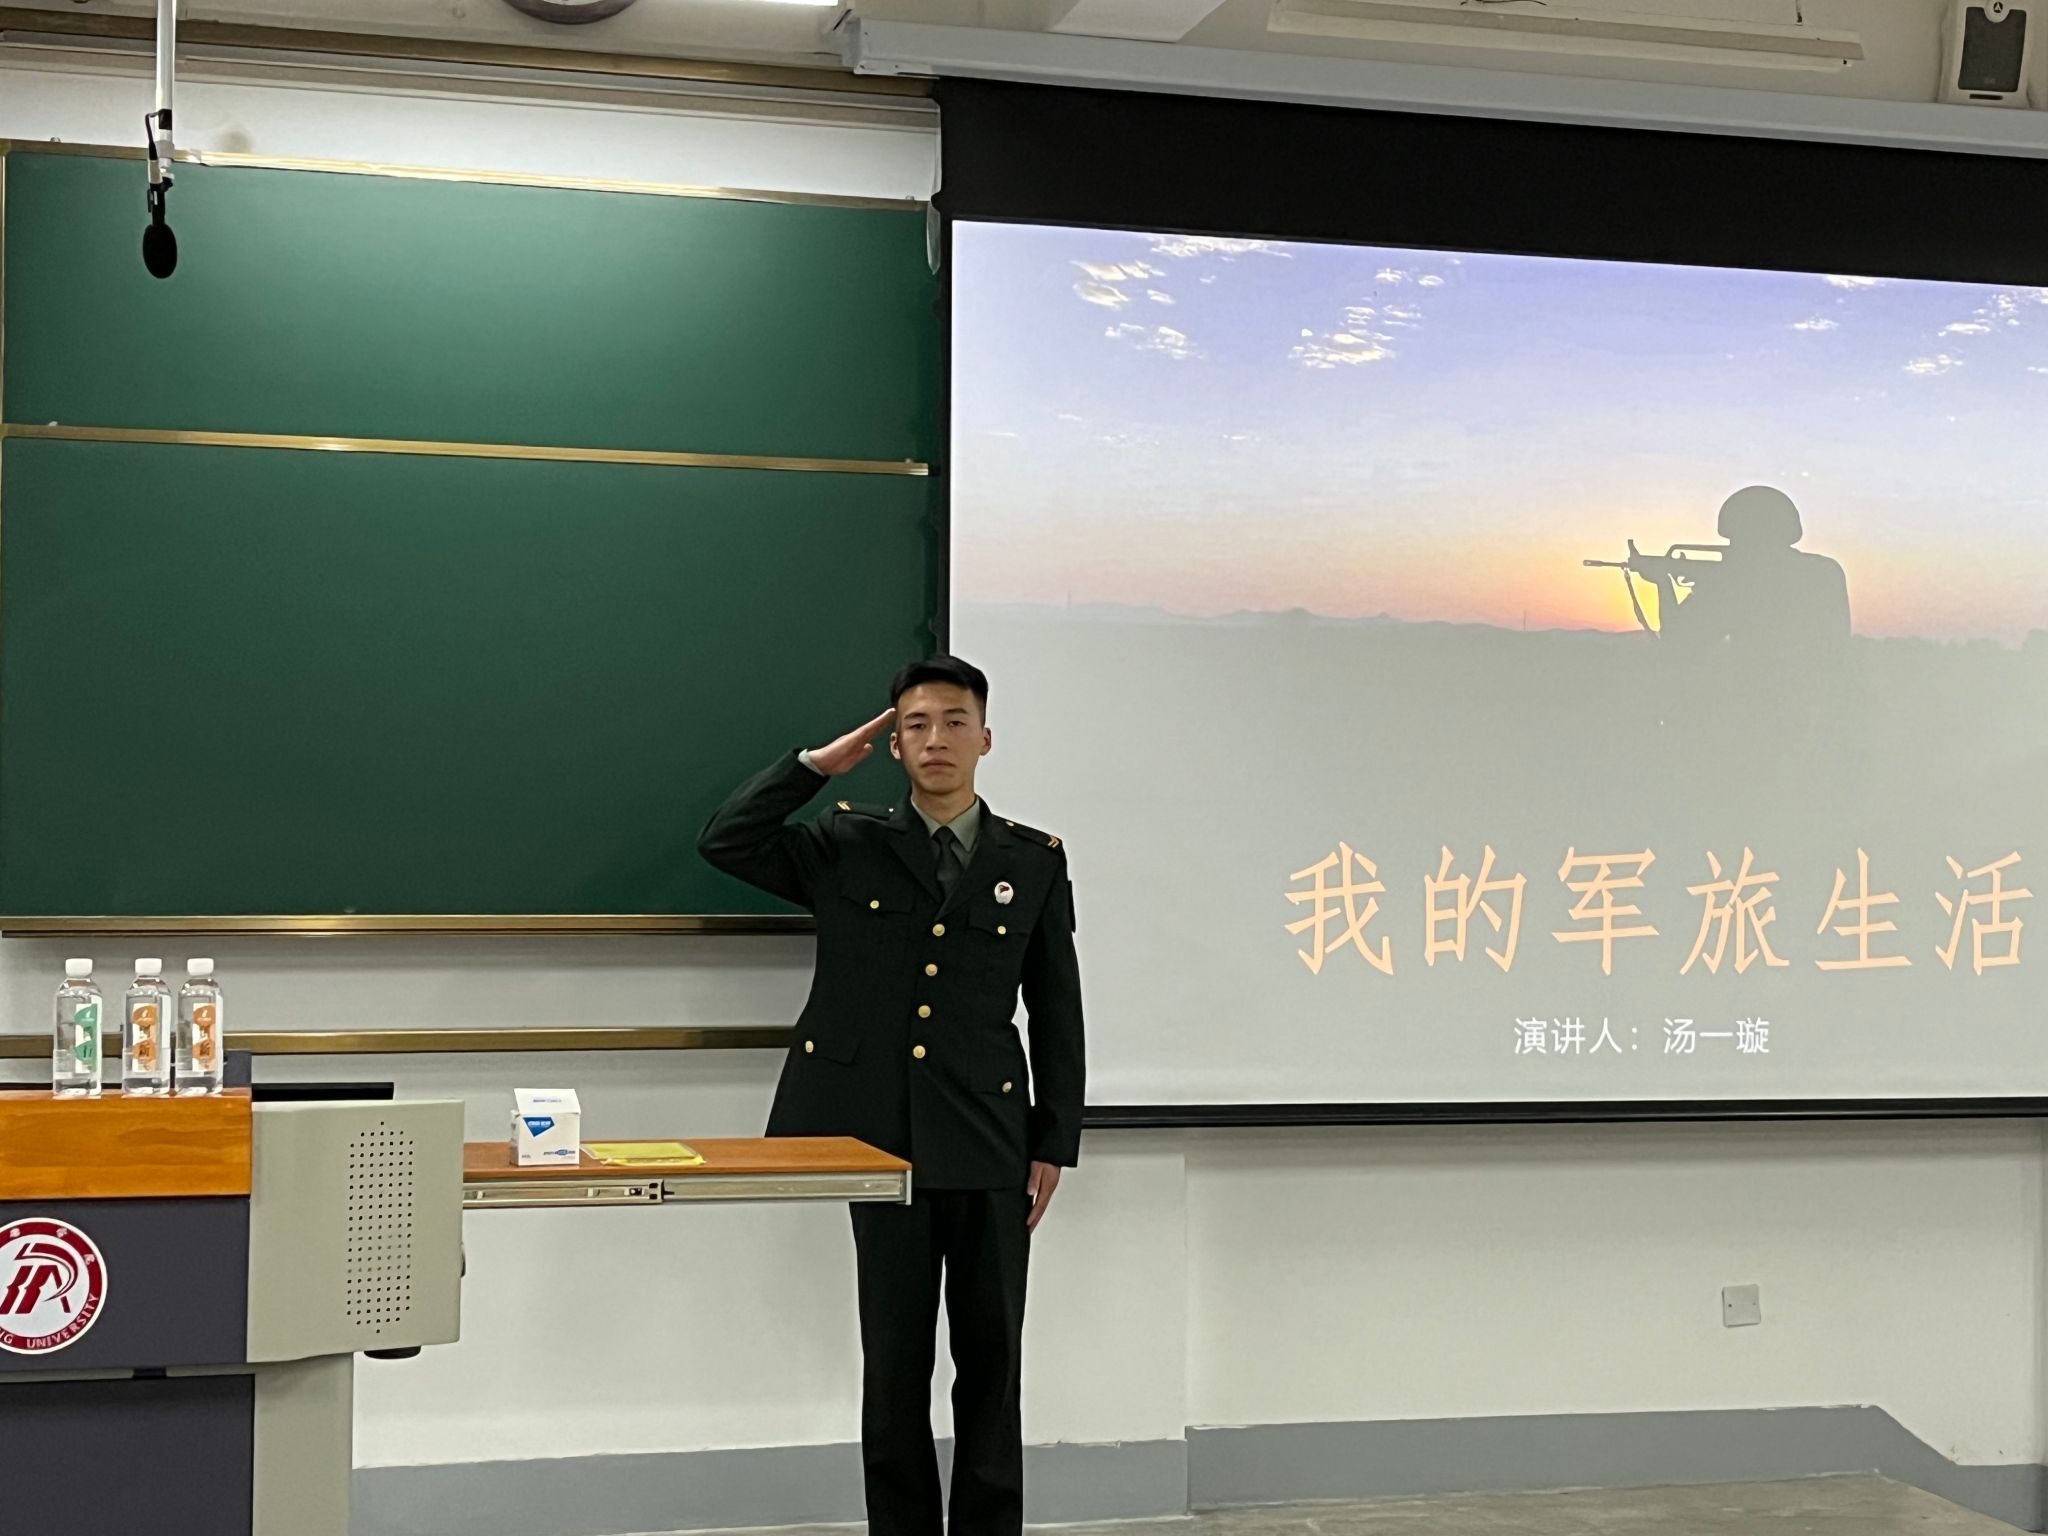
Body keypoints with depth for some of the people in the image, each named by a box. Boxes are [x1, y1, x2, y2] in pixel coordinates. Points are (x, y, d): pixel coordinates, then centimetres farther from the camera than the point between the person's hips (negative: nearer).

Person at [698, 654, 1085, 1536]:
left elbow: (1057, 1013, 7)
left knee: (991, 1355, 6)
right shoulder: (848, 846, 5)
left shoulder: (1034, 861, 5)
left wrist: (1055, 1142, 3)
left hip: (990, 1142, 0)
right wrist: (817, 765, -4)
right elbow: (726, 843, -5)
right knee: (894, 1356, 7)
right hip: (884, 1138, 0)